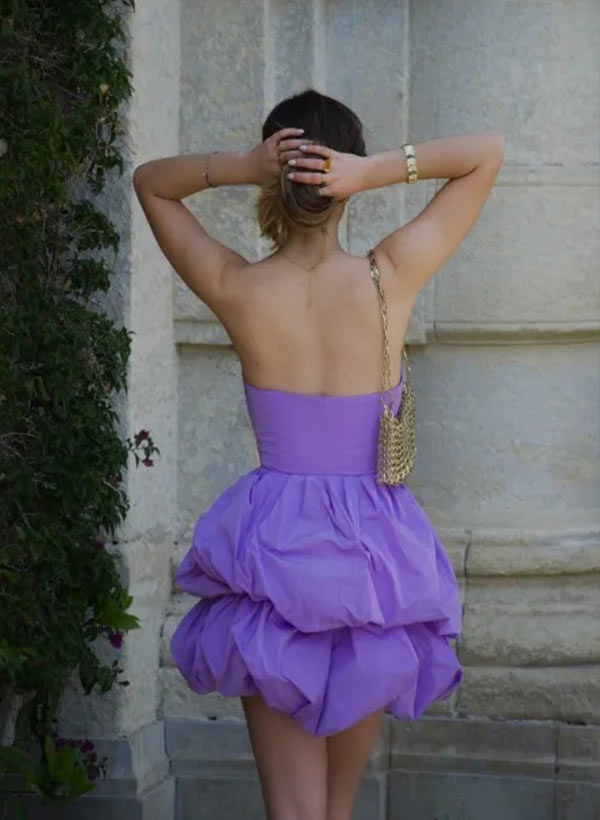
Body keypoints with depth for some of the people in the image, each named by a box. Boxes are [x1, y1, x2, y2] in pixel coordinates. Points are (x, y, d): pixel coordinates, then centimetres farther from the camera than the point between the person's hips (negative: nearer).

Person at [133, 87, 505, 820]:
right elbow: (487, 152, 0)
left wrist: (238, 167, -9)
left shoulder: (236, 290, -9)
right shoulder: (390, 280, -10)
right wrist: (376, 171, -13)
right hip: (374, 539, 1)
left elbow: (149, 180, 8)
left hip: (273, 541, -1)